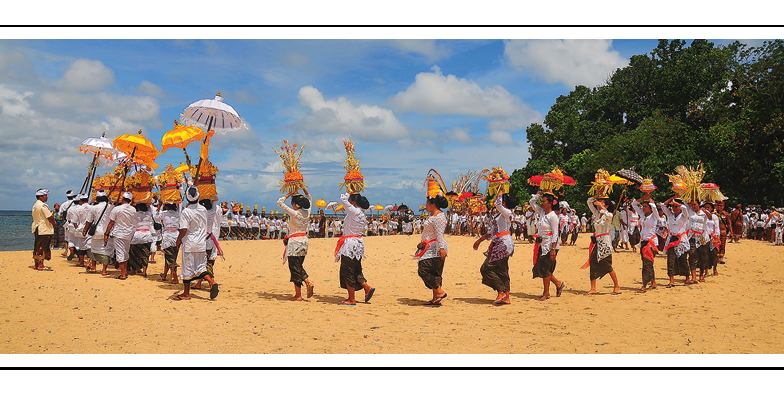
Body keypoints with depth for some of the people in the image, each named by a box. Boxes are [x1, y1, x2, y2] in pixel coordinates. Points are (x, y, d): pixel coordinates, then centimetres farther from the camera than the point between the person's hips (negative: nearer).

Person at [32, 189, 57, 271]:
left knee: (37, 247, 14)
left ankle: (36, 264, 19)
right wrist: (54, 223, 1)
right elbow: (49, 217, -16)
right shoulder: (43, 205, -15)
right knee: (42, 247, -6)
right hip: (44, 230, -10)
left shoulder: (35, 205, 16)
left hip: (37, 229, 10)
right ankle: (40, 265, -5)